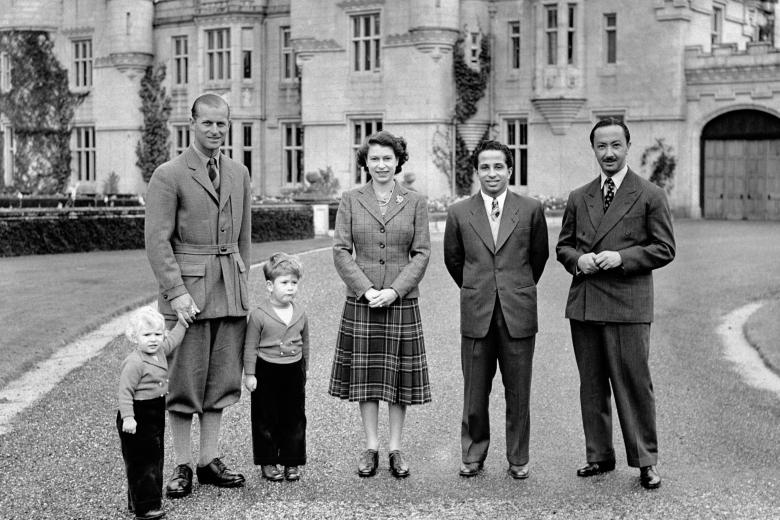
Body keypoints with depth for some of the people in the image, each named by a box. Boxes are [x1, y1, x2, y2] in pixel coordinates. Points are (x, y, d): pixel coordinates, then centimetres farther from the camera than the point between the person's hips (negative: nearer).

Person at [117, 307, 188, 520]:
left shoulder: (160, 351, 5)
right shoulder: (134, 363, -21)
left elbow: (172, 339, 27)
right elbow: (125, 391, -23)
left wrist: (183, 322, 28)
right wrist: (127, 417, -29)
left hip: (156, 414, 9)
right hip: (138, 416, -9)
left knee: (155, 458, 15)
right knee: (141, 461, -4)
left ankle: (144, 501, 27)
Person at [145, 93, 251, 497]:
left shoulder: (239, 173, 12)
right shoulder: (168, 176, -6)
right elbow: (157, 240, -11)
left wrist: (242, 283, 14)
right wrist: (176, 292, -17)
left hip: (230, 291, 5)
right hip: (187, 287, -5)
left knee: (221, 379, 10)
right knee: (185, 381, 0)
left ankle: (210, 461, 20)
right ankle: (182, 467, 11)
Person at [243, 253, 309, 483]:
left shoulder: (300, 314, 4)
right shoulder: (258, 315, -9)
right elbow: (251, 347, -5)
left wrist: (303, 369, 19)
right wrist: (249, 374, -7)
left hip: (294, 372, 4)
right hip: (267, 371, -3)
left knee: (294, 419, 7)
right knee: (266, 420, 4)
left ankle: (292, 462, 17)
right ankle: (268, 462, 16)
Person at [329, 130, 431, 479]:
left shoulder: (415, 203, 4)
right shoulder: (350, 201, 4)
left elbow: (422, 253, 0)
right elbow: (341, 251, -1)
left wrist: (395, 290, -11)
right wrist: (366, 289, -12)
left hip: (402, 302, 0)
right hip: (361, 301, 0)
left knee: (399, 375, 5)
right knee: (366, 375, 5)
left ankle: (395, 448, 15)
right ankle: (371, 447, 15)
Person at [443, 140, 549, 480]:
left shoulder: (531, 209, 1)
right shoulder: (459, 213, 3)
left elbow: (540, 255, 13)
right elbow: (453, 259, 16)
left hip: (518, 314, 0)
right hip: (476, 315, 1)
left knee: (518, 393, 6)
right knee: (474, 392, 6)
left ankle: (518, 458, 19)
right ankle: (473, 455, 21)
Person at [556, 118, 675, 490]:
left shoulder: (650, 196, 1)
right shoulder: (578, 198, 13)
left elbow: (664, 249, -2)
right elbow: (563, 246, 18)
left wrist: (621, 257, -14)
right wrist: (578, 260, -4)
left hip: (627, 305, -4)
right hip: (583, 304, 5)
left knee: (634, 383, -2)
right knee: (591, 386, 11)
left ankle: (645, 461, 8)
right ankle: (599, 455, 21)